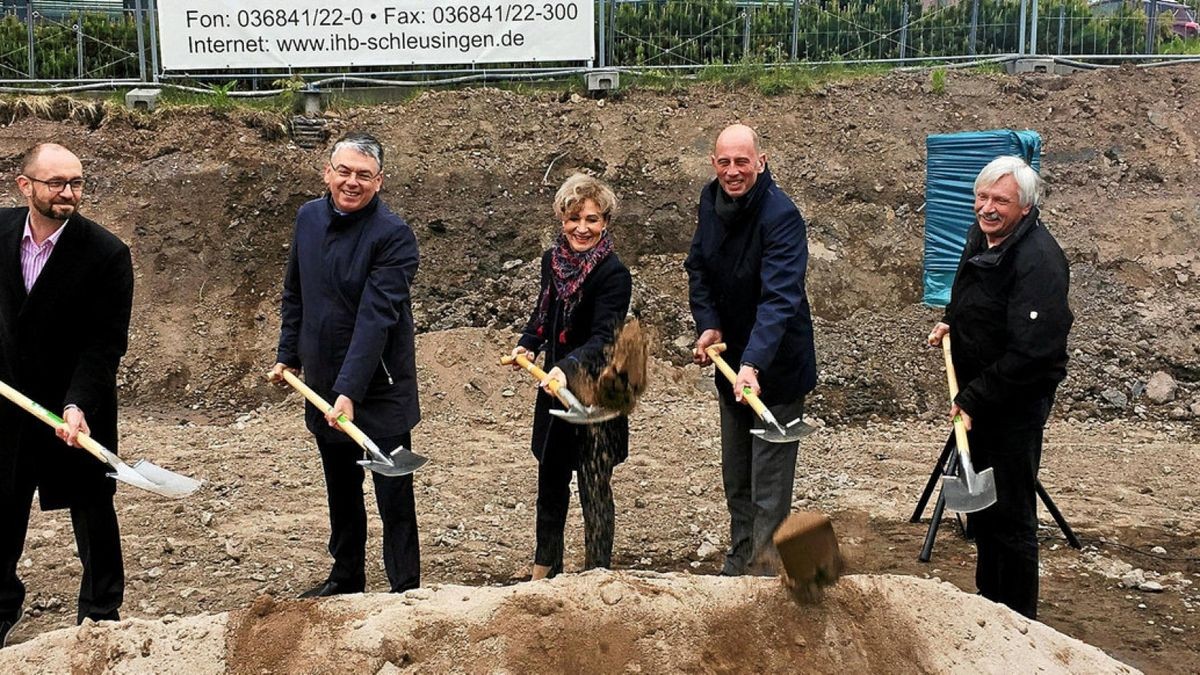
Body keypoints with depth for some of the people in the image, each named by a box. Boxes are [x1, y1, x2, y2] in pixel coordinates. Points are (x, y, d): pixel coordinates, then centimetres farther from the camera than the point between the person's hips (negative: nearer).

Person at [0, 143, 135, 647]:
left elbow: (107, 342, -18)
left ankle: (101, 613, 26)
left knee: (92, 511, 9)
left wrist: (78, 406, -27)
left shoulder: (106, 253, -18)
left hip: (78, 405, -4)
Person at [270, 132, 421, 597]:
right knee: (340, 492, 21)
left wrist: (350, 391, -30)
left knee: (394, 497, 1)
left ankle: (405, 592, 13)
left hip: (379, 389, -6)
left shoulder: (393, 235, -19)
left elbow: (376, 318, -25)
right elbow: (295, 295, 15)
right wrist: (288, 355, 13)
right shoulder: (308, 218, 3)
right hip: (323, 385, 7)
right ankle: (346, 577, 37)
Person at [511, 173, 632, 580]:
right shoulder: (553, 260, 3)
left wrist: (568, 367, -44)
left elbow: (603, 337, -27)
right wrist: (528, 345, -4)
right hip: (554, 390, 7)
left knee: (594, 487, 0)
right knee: (551, 478, 19)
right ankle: (545, 567, 37)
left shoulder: (614, 275, -17)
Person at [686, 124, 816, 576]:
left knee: (769, 486, -2)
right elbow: (698, 268, 10)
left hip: (776, 366, -7)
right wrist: (708, 324, -6)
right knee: (734, 477, 19)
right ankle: (738, 566, 34)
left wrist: (753, 364, -47)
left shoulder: (781, 216, -25)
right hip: (732, 359, 8)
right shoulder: (711, 200, -2)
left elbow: (779, 298, -35)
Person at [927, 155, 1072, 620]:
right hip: (977, 395, 9)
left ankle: (1018, 621, 14)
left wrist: (973, 399, -22)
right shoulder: (981, 234, 4)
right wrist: (951, 321, 7)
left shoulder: (1038, 260, -25)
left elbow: (1031, 353, -28)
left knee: (1010, 513, 0)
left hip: (1016, 402, -9)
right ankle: (988, 596, 37)